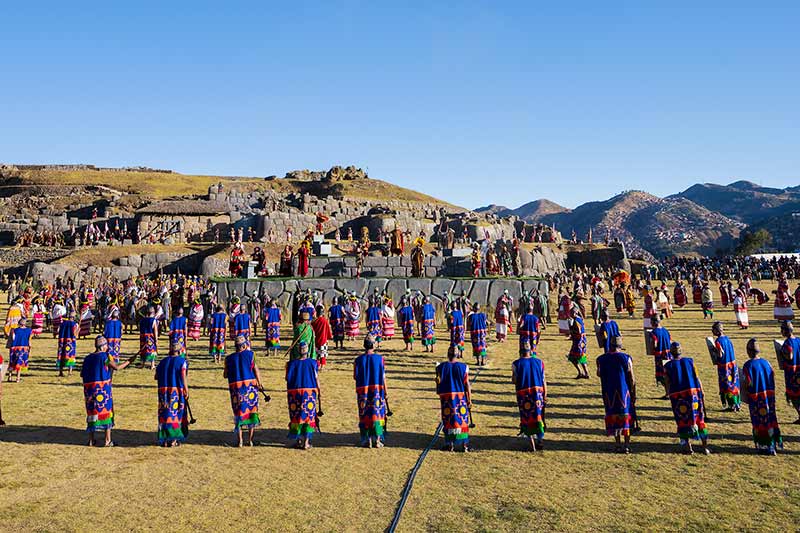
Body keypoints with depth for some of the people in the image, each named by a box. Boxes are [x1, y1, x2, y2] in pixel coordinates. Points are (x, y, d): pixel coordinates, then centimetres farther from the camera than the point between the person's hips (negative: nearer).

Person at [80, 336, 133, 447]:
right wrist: (129, 361, -2)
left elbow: (82, 374, 9)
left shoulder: (87, 358, 9)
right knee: (106, 411, 4)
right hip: (103, 388, -5)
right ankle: (108, 440, 7)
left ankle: (91, 440, 15)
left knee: (91, 412, 12)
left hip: (89, 389, 5)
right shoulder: (105, 356, -7)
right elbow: (117, 367, -12)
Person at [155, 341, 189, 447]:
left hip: (163, 391, 4)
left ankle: (164, 439, 13)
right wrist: (186, 391, -6)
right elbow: (183, 378, -10)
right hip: (177, 391, -4)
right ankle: (174, 439, 6)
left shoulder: (163, 361, 11)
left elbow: (156, 377, 11)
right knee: (176, 414, 5)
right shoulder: (182, 361, -3)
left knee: (164, 414, 10)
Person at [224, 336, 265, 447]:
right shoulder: (250, 354, -1)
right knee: (251, 411, 10)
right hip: (250, 385, -1)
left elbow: (225, 375, 9)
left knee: (238, 412, 9)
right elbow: (256, 370, -5)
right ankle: (250, 440, 12)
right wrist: (260, 384, 0)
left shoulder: (229, 358, 4)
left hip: (235, 387, 1)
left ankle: (240, 441, 9)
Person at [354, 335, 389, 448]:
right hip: (377, 390, -1)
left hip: (362, 391, 1)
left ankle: (366, 440, 11)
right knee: (377, 414, 7)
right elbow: (383, 377, -5)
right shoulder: (379, 358, -6)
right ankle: (377, 440, 7)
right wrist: (385, 392, 3)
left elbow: (355, 377, 0)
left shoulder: (358, 359, -3)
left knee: (364, 415, 10)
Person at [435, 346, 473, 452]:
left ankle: (450, 444, 13)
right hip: (461, 397, 0)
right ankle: (464, 444, 12)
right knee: (462, 420, 10)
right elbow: (467, 385, -4)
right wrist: (469, 400, 3)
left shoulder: (441, 367, -4)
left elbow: (438, 383, 0)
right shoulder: (463, 367, -6)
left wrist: (439, 394, 16)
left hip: (446, 397, 0)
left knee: (448, 421, 9)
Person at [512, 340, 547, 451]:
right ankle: (539, 441, 23)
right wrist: (545, 396, 9)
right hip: (538, 392, 2)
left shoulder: (516, 364, -3)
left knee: (527, 419, 8)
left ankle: (532, 444, 6)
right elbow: (544, 381, 3)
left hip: (523, 394, -2)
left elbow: (514, 381, 0)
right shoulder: (539, 362, 3)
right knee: (538, 417, 18)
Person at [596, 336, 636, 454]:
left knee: (613, 417, 11)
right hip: (624, 392, -1)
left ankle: (618, 445, 14)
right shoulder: (626, 358, -6)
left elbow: (599, 374, 14)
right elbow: (632, 379, -4)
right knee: (625, 417, 9)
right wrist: (634, 394, 5)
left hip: (609, 394, 1)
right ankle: (627, 445, 9)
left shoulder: (602, 359, -2)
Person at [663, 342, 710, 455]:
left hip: (677, 396, -2)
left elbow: (667, 383, -1)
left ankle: (688, 446, 11)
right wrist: (701, 393, 9)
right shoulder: (689, 361, 4)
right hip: (693, 392, 2)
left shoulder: (668, 366, 0)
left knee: (683, 420, 8)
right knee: (699, 419, 12)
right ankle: (705, 446, 17)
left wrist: (669, 395, 9)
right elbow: (697, 379, 4)